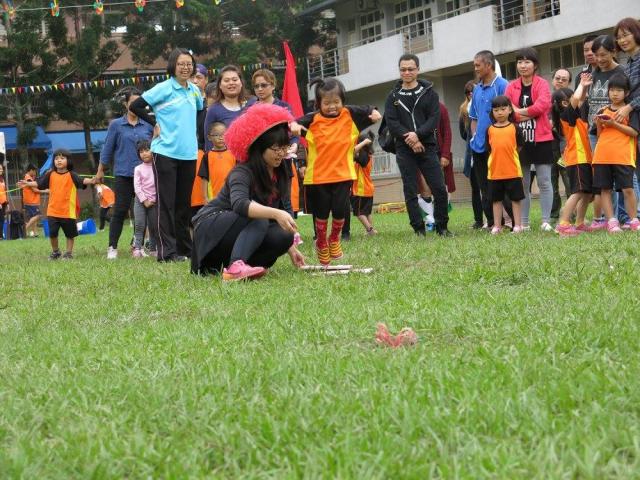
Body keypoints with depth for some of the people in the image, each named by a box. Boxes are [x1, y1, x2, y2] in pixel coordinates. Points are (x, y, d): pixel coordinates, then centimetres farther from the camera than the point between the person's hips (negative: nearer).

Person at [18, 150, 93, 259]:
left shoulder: (71, 175, -5)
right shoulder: (50, 175, 5)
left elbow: (82, 181, -18)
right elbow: (39, 183, 11)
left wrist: (91, 180, -35)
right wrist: (27, 183, 4)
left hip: (68, 211, -2)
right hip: (53, 211, 2)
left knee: (70, 234, 7)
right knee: (52, 233, 4)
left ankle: (69, 252, 20)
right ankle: (55, 252, 23)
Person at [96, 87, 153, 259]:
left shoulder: (148, 125, 8)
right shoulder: (116, 125, 4)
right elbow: (107, 148, 6)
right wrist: (100, 171, 8)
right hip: (123, 174, -2)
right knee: (120, 211, -4)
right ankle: (112, 248, 2)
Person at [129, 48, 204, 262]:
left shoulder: (195, 90, 10)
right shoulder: (164, 88, -6)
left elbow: (200, 112, 29)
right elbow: (135, 106, -7)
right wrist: (155, 123, -6)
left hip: (189, 154, 6)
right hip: (165, 152, -6)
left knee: (184, 202, 11)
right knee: (166, 202, -4)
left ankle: (185, 248, 19)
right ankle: (167, 251, -5)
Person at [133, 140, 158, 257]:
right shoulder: (138, 169, 3)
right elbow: (137, 186, -3)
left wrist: (153, 200, -7)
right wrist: (145, 200, -10)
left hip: (154, 201, 1)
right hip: (141, 200, -1)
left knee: (154, 226, 4)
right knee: (140, 225, -8)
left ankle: (153, 249, 11)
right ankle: (137, 248, -9)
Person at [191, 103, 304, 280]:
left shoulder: (280, 175, 1)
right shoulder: (242, 173, -23)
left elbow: (286, 210, 3)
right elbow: (239, 204, -43)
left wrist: (292, 250, -6)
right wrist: (275, 214, -56)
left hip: (243, 231, 7)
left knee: (284, 236, -18)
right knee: (258, 220, -32)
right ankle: (235, 267, -49)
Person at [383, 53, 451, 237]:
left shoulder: (429, 93, 7)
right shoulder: (393, 96, 8)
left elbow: (434, 119, -3)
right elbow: (391, 123, -2)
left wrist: (417, 134, -18)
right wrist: (410, 140, -14)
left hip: (427, 147, -1)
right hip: (405, 151, 1)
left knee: (439, 189, -5)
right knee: (410, 192, 1)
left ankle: (442, 227, 7)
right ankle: (419, 229, 7)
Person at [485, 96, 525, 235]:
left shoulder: (515, 128, -1)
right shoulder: (490, 130, 3)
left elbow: (519, 147, 5)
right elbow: (489, 149, 10)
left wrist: (509, 156, 3)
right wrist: (498, 158, 5)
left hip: (513, 170, -2)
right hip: (495, 171, 2)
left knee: (515, 198, 5)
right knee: (496, 199, 10)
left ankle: (517, 225, 11)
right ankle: (497, 226, 16)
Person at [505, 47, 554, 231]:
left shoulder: (542, 84, -1)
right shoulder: (511, 86, 7)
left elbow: (543, 105, -17)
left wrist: (520, 112, -12)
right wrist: (530, 114, -15)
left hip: (541, 139, -3)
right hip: (519, 140, 3)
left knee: (544, 181, -1)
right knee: (522, 183, 7)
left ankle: (546, 221, 2)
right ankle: (523, 222, 12)